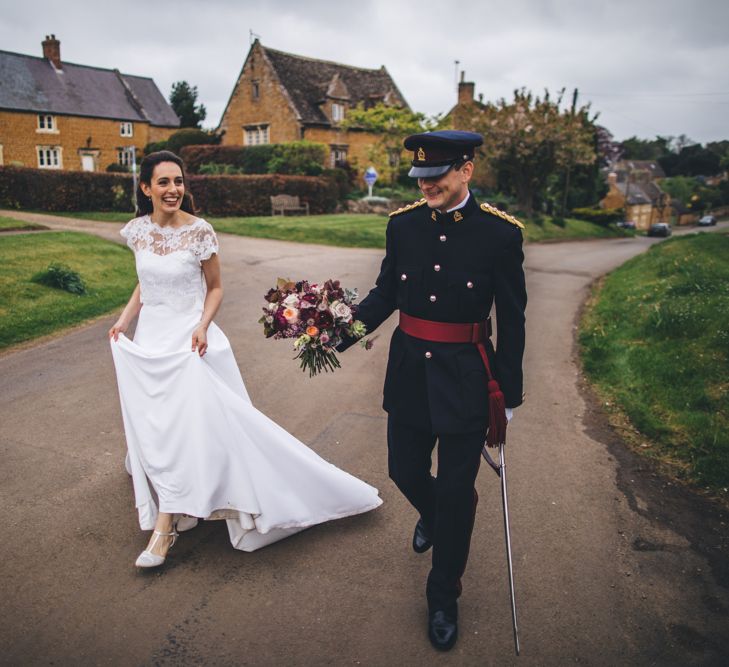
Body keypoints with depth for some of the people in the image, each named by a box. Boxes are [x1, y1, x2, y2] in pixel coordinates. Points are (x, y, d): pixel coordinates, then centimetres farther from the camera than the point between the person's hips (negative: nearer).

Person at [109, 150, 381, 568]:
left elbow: (215, 287, -2)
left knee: (184, 422, -11)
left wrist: (203, 325, -17)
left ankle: (163, 527, 0)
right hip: (148, 338, 5)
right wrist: (125, 318, 3)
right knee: (154, 425, 10)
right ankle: (169, 518, 28)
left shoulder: (199, 231, -11)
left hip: (187, 340, -5)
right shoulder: (138, 230, 1)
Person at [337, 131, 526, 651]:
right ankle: (432, 515, 56)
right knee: (405, 470, 17)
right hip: (410, 373, 4)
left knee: (456, 491, 9)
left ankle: (444, 597, 33)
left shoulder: (500, 232, -11)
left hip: (466, 380, -3)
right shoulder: (403, 224, -2)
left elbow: (511, 322, -6)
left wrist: (507, 398, -3)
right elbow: (385, 292, 6)